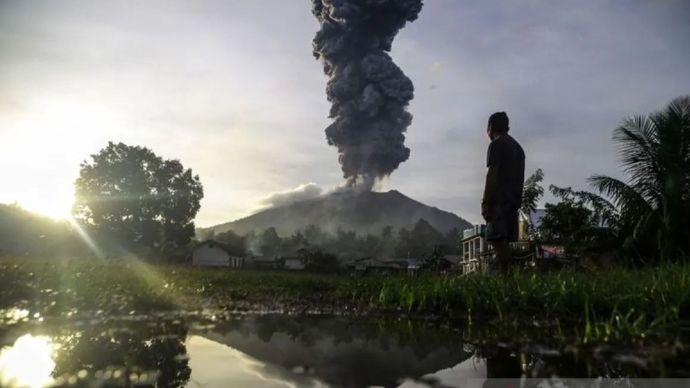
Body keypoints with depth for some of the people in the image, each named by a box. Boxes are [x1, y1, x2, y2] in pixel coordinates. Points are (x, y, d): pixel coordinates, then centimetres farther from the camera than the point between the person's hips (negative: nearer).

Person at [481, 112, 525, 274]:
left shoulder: (496, 145, -4)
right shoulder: (517, 146, 23)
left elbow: (492, 174, -14)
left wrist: (485, 203, -16)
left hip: (499, 199, -9)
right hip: (513, 200, 9)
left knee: (498, 239, -13)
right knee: (505, 241, 8)